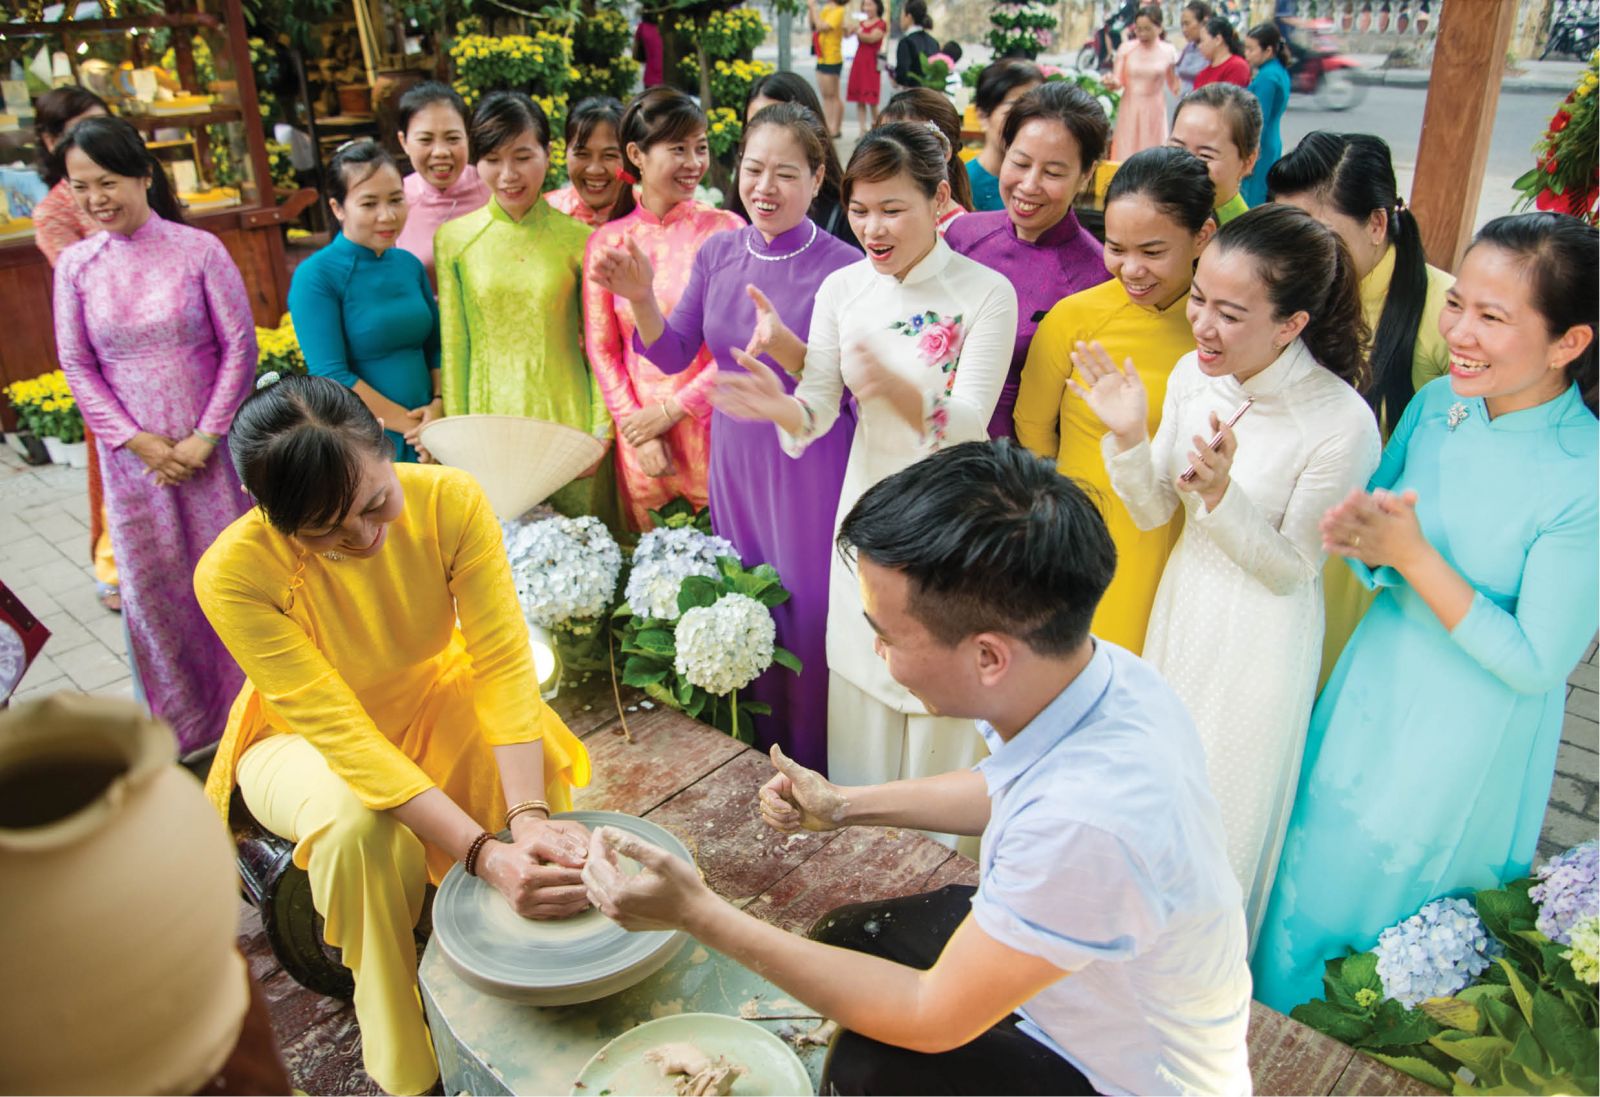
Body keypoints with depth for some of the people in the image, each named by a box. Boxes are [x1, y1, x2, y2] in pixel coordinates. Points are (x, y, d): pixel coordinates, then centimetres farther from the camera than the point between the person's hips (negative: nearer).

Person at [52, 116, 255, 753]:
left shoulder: (198, 249, -6)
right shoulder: (75, 265, 1)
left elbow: (240, 346, -6)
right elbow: (78, 367, 3)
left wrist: (205, 437, -11)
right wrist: (140, 443, -7)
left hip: (210, 447, -2)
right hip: (134, 456, 3)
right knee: (151, 582, 10)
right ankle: (184, 718, 29)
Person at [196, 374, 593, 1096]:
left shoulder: (451, 501, -27)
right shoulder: (233, 574, -32)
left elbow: (502, 661, -29)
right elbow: (339, 731, -35)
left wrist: (530, 816, -43)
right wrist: (484, 853, -43)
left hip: (431, 696, 2)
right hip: (303, 738, -2)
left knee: (531, 759, -28)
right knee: (356, 823, -34)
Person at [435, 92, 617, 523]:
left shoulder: (578, 239, -2)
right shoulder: (455, 239, 2)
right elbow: (453, 347, 4)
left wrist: (601, 431, -4)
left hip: (568, 422, -1)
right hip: (490, 421, 1)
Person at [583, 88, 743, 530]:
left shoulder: (726, 229, -4)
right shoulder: (607, 242, 3)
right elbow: (601, 349, 5)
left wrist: (672, 410, -9)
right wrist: (638, 432, -4)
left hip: (711, 423, -2)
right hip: (639, 432, 2)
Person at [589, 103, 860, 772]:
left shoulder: (842, 268, -16)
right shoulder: (718, 252, 1)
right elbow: (674, 355, 4)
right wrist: (640, 299, -14)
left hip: (810, 470, -5)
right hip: (734, 460, 6)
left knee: (808, 619, 5)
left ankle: (815, 784, 28)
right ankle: (762, 765, 40)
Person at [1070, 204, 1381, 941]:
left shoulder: (1342, 424, -26)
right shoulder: (1193, 372, -10)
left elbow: (1292, 569, -16)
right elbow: (1153, 513, -2)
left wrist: (1221, 495, -32)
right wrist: (1128, 437, -20)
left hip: (1261, 634, -5)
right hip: (1183, 604, 6)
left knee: (1227, 806, 15)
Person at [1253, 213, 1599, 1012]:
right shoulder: (1437, 404, -8)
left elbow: (1536, 663, -21)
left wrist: (1412, 556, -27)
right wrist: (1360, 537, -20)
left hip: (1469, 743, -5)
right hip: (1372, 691, 5)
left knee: (1386, 913, 17)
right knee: (1307, 885, 22)